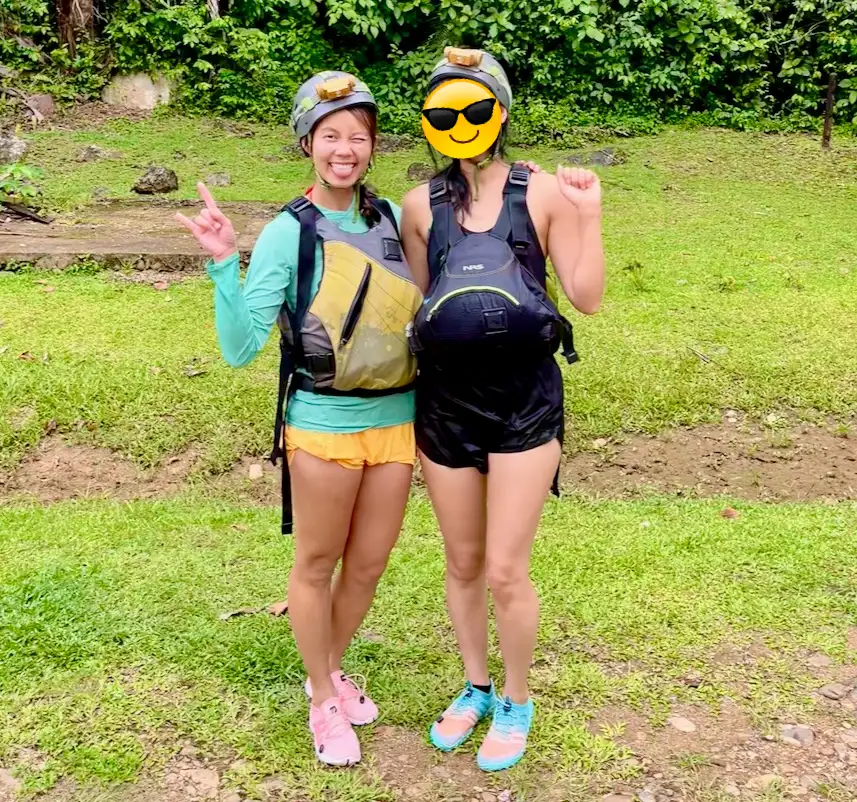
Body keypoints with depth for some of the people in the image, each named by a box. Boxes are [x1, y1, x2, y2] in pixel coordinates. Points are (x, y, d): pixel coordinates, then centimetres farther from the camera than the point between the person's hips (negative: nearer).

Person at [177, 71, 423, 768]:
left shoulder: (394, 218, 0)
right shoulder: (288, 233, -11)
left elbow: (421, 309, 14)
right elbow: (241, 348, -15)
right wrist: (223, 264, -25)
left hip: (396, 419, 4)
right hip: (324, 423, -4)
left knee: (368, 567, 15)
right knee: (317, 565, 12)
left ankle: (333, 670, 42)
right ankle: (324, 701, 34)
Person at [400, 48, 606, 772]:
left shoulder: (544, 192, -4)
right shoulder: (420, 205, 3)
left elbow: (588, 298, -5)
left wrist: (590, 215, -15)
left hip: (525, 400, -3)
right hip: (445, 402, 3)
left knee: (506, 571, 0)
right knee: (463, 563, 15)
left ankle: (516, 701, 25)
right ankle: (475, 687, 37)